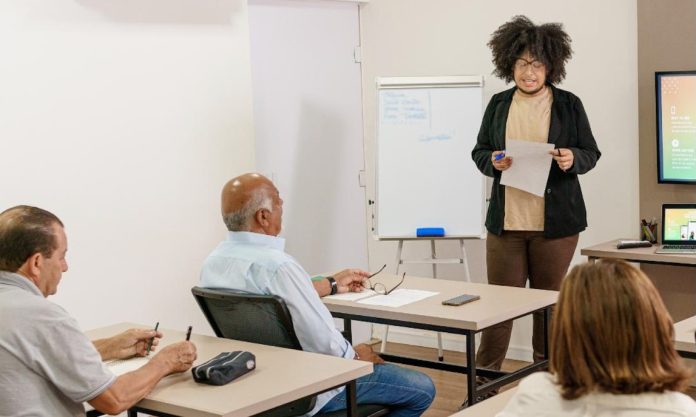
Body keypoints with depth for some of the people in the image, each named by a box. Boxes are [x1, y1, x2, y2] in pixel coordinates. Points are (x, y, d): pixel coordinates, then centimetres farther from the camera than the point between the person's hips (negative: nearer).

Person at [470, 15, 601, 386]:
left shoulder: (569, 104, 1)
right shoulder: (498, 104, 7)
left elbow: (591, 154, 5)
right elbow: (478, 151, 12)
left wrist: (573, 159, -16)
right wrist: (493, 162, -10)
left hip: (556, 223, -1)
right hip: (505, 220, 1)